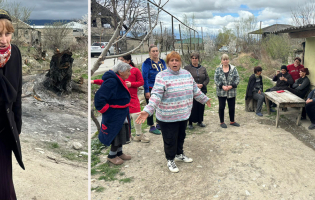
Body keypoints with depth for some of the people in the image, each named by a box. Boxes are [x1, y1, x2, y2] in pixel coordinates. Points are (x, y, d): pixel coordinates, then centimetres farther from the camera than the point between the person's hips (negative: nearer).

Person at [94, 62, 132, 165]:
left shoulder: (120, 81, 7)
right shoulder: (112, 81, -26)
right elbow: (99, 97, -29)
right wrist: (105, 110, -20)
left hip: (121, 114, 10)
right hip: (114, 115, -10)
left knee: (122, 133, 19)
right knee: (117, 134, 2)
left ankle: (119, 153, 36)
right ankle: (111, 156, 21)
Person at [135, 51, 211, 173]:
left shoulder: (187, 74, 4)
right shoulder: (162, 76, -15)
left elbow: (195, 90, 17)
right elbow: (156, 95, -24)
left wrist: (205, 99, 24)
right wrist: (147, 111, -35)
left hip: (184, 114, 6)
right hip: (168, 117, -6)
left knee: (181, 136, 22)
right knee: (170, 139, 6)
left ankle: (179, 154, 44)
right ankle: (170, 160, 28)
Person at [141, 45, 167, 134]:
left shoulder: (162, 62, 7)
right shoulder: (147, 63, -10)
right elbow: (144, 78, -13)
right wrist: (146, 91, -16)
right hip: (151, 89, -6)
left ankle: (159, 124, 28)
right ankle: (152, 126, 14)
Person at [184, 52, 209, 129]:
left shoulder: (203, 68, 12)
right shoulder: (187, 68, 0)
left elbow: (207, 78, 11)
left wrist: (202, 84, -9)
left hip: (202, 90, 4)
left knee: (201, 106, 7)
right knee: (192, 107, -5)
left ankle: (200, 121, 23)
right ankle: (190, 123, 7)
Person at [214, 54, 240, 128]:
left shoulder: (233, 69, 2)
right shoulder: (218, 69, 1)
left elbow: (237, 78, -2)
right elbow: (216, 79, -5)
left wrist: (231, 86, -16)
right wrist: (222, 86, -18)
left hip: (232, 92, 1)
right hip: (221, 92, -1)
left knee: (232, 107, 9)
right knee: (221, 107, 4)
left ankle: (232, 121, 27)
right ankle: (222, 122, 17)